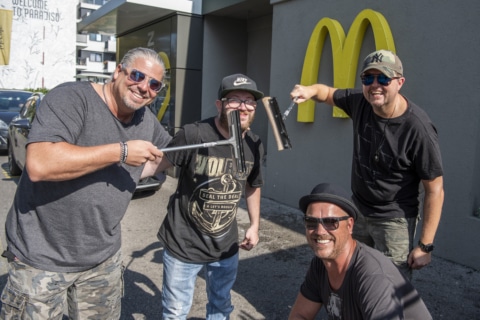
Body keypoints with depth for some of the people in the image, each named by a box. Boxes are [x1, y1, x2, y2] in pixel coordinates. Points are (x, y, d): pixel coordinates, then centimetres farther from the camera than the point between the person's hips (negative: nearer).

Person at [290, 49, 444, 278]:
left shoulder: (417, 128, -25)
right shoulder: (360, 101, -9)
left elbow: (434, 190, -19)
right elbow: (328, 93, 12)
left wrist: (425, 245, -17)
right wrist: (310, 90, -12)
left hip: (394, 222, -6)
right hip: (357, 212, 6)